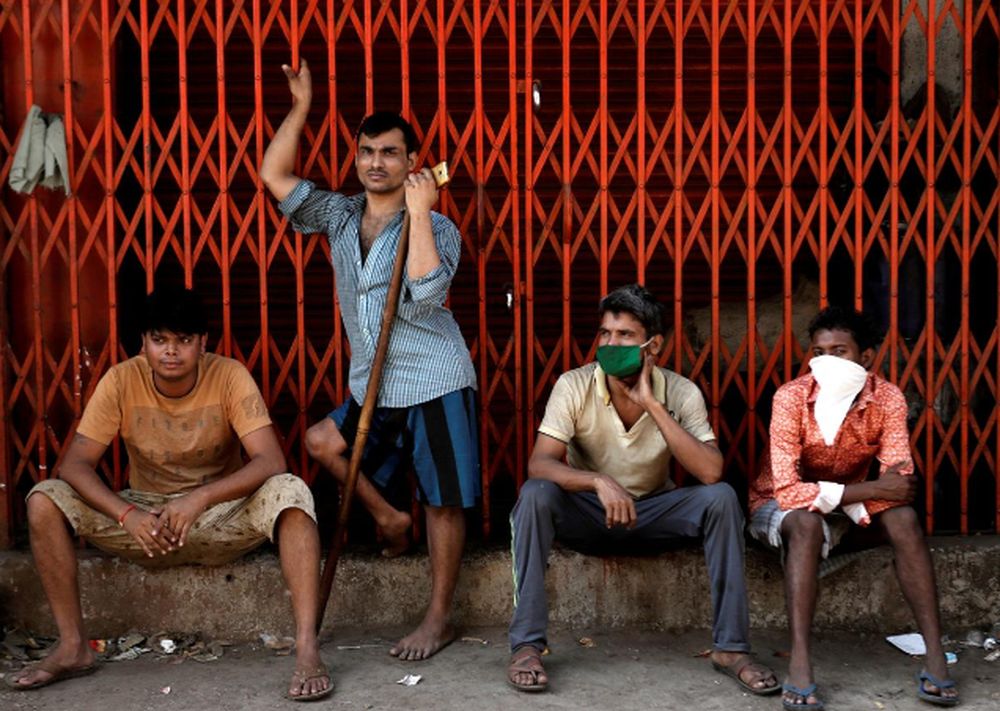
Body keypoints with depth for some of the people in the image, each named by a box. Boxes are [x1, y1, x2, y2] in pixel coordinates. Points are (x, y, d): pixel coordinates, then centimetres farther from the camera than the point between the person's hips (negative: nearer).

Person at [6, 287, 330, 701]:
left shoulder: (229, 377, -16)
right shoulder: (121, 381, -11)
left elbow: (271, 461, -25)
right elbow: (74, 464, -15)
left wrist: (200, 498, -40)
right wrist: (126, 515, -33)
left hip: (221, 516, -2)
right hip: (145, 517, 2)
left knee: (291, 492, -32)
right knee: (44, 501, -18)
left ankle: (307, 648, -35)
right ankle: (73, 648, -11)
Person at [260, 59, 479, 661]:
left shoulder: (436, 227, -7)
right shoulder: (340, 216, 9)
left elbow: (425, 291, -25)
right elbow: (275, 175, 5)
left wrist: (419, 211, -22)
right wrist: (301, 109, 0)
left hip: (435, 384, -6)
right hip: (373, 387, 6)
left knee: (444, 501, -1)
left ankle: (439, 620, 11)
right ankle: (388, 516, 23)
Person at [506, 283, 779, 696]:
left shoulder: (681, 392, -14)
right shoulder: (574, 386, -16)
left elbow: (710, 472, -27)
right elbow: (539, 463, -26)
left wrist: (652, 404, -31)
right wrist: (599, 482, -44)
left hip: (653, 512, 1)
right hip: (588, 513, -1)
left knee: (720, 497, -26)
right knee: (536, 494, -31)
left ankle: (730, 646, -17)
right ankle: (526, 645, -25)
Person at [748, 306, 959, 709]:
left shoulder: (888, 399, -17)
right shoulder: (791, 397, -26)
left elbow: (900, 481, -23)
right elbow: (789, 491, -33)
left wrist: (839, 497, -39)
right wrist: (871, 489, -39)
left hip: (847, 505, 3)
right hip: (779, 505, -3)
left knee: (902, 516, -26)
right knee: (807, 524, -36)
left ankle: (935, 655, -26)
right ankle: (799, 668, -40)